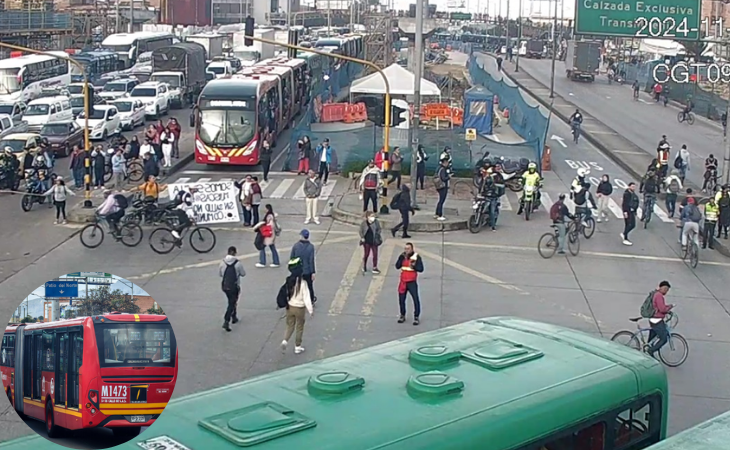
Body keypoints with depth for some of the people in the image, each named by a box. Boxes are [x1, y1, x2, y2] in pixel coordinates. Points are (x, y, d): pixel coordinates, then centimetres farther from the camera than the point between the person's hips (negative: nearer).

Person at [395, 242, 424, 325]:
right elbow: (397, 266, -7)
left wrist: (414, 266, -27)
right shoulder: (402, 256, 3)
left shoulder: (416, 257, -7)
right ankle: (402, 315, 27)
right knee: (401, 299, 10)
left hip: (412, 282, -4)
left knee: (416, 299, -10)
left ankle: (416, 317, 1)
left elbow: (421, 269, -11)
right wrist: (402, 258, -18)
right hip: (403, 281, 4)